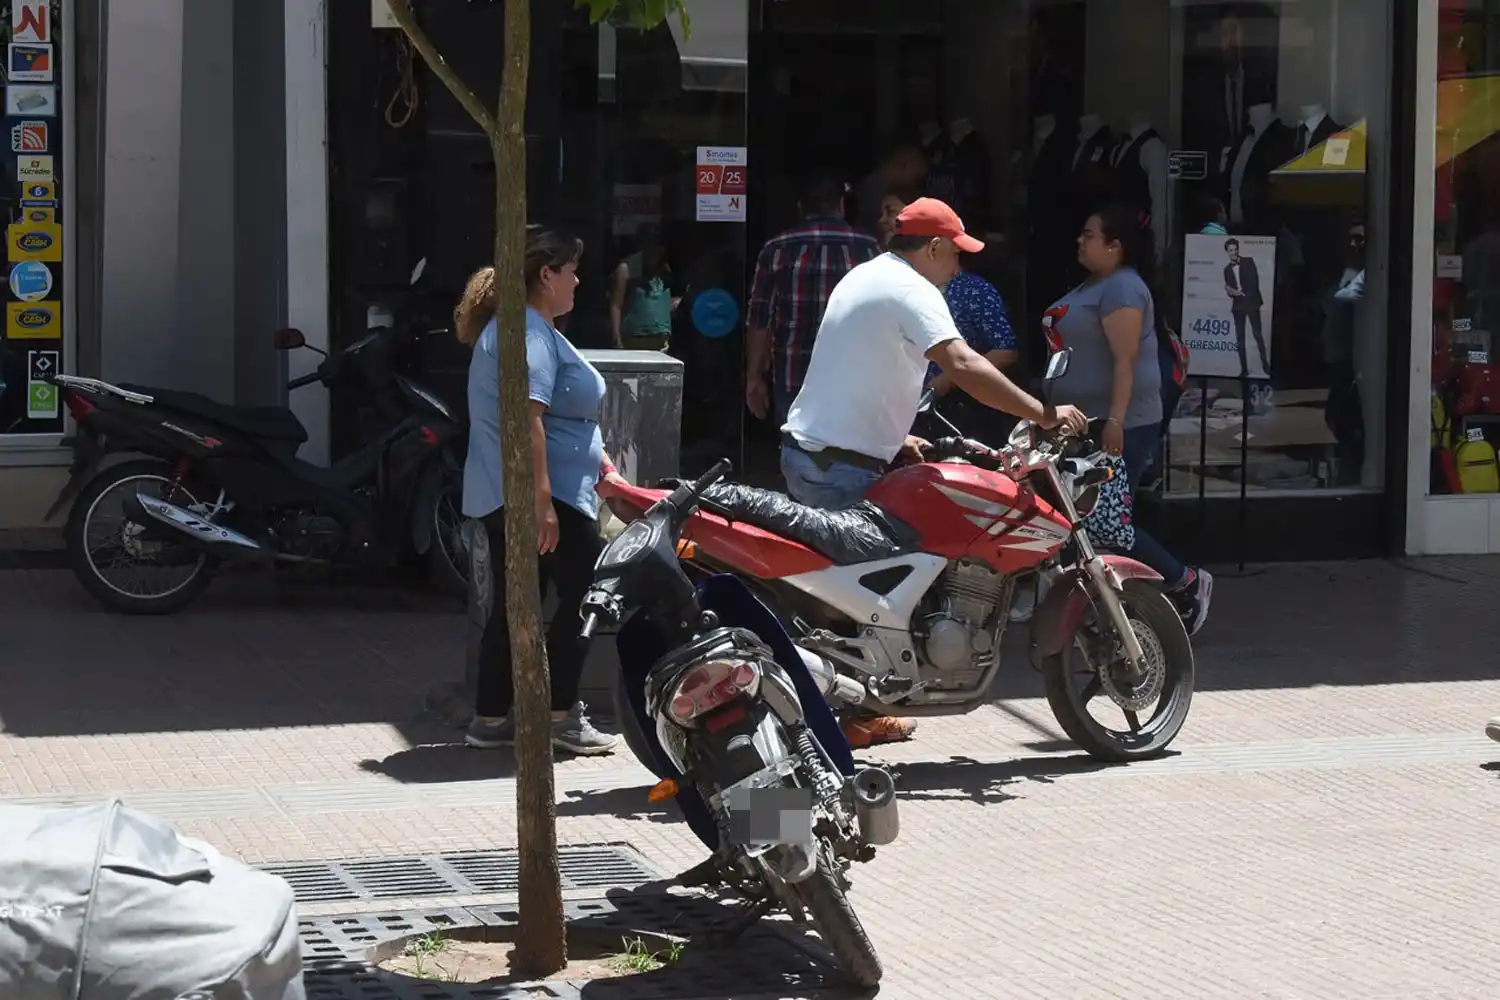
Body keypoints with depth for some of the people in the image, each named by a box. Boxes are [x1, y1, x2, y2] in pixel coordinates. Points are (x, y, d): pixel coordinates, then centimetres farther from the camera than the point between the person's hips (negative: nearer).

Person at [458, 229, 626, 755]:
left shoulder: (509, 326, 21)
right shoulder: (530, 332, -15)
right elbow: (526, 419, -24)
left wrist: (599, 468, 32)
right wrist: (543, 502, -28)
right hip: (542, 495, -11)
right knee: (585, 594, -2)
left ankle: (490, 718, 15)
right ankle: (561, 713, 1)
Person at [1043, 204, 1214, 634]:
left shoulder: (1122, 288, -15)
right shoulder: (1094, 286, 17)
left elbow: (1125, 359, -22)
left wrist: (1115, 421, -28)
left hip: (1120, 427, -10)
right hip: (1086, 423, 10)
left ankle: (1186, 582, 4)